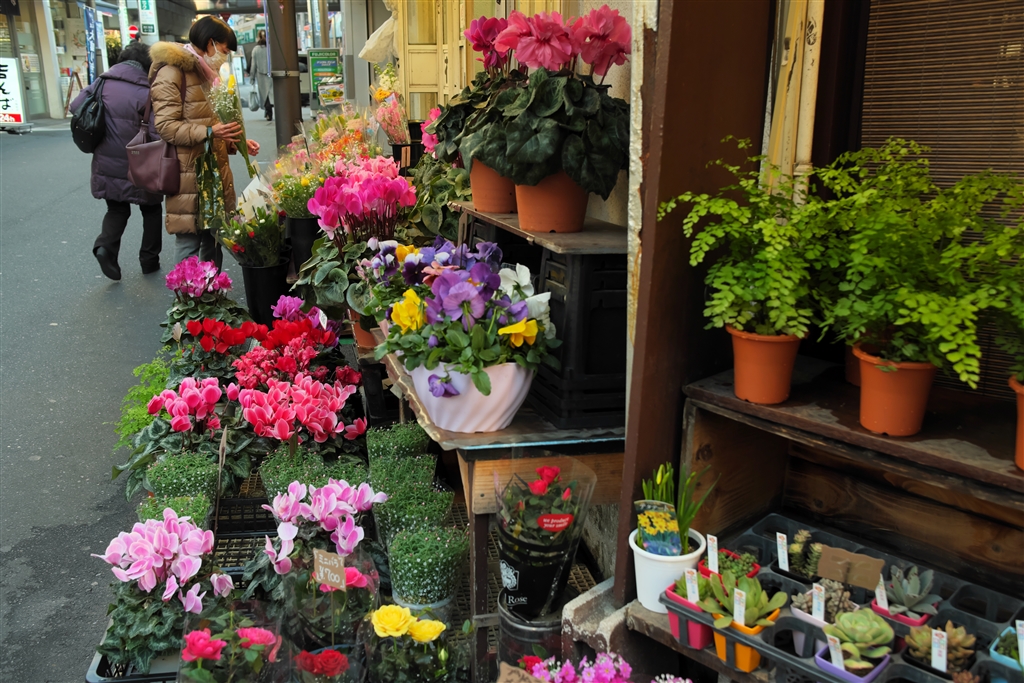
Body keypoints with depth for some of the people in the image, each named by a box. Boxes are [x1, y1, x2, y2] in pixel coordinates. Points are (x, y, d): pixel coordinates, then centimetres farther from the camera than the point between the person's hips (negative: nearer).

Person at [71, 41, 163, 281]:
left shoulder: (101, 83, 1)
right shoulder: (146, 92, -15)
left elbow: (75, 106, 5)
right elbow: (156, 134, -21)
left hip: (106, 166, 4)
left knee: (117, 209, 21)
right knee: (151, 210, 17)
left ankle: (106, 245, -3)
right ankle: (149, 259, 20)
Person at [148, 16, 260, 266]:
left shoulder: (205, 72, 21)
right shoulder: (171, 72, -9)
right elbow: (166, 126, -17)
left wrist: (235, 142, 11)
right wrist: (209, 132, -27)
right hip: (189, 175, -9)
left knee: (214, 239, 12)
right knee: (189, 241, -5)